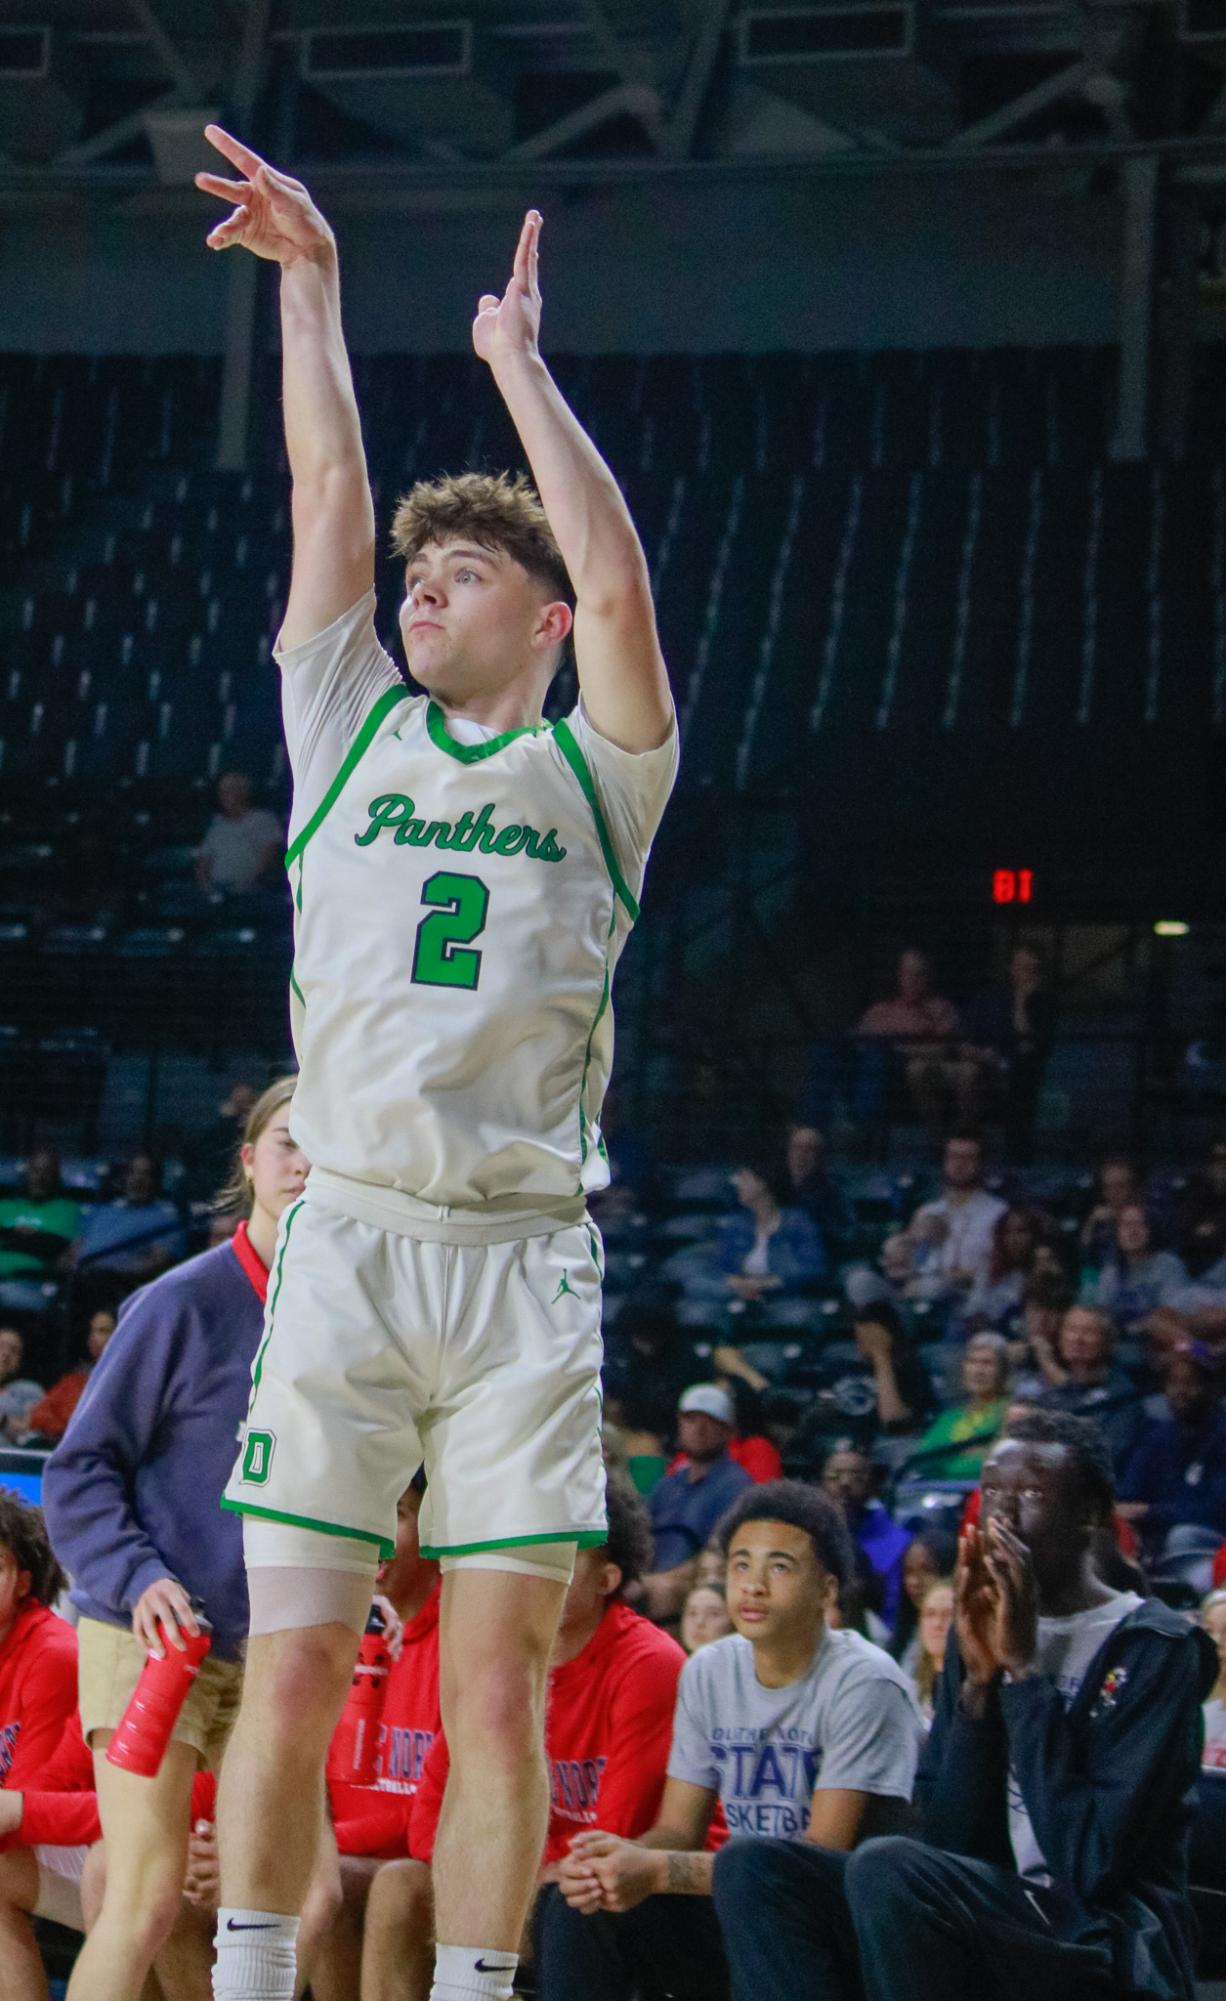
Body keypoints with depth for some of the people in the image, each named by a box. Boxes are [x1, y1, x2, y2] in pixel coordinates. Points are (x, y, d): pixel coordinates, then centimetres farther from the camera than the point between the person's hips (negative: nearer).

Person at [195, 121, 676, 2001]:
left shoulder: (594, 771, 10)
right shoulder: (351, 724, 15)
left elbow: (617, 587, -6)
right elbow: (327, 490, 10)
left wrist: (519, 361, -1)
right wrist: (309, 277, 9)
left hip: (526, 1260, -1)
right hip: (348, 1237, 1)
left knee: (498, 1690, -1)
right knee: (291, 1670, -4)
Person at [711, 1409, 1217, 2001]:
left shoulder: (1155, 1649, -5)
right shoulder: (986, 1625, 13)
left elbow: (1089, 1867, -17)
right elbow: (949, 1843, 4)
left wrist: (1025, 1667, -14)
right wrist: (979, 1680, -8)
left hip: (1112, 1947, -7)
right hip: (987, 1924, 7)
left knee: (888, 1866, -32)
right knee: (752, 1865, -12)